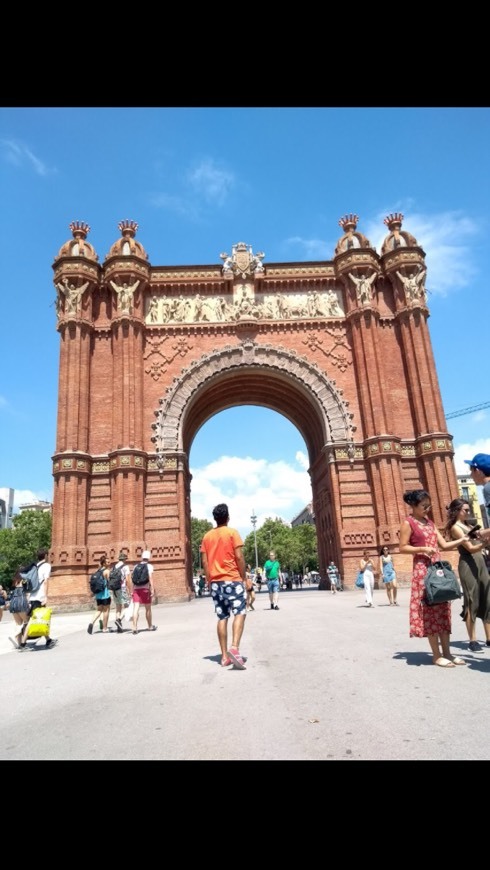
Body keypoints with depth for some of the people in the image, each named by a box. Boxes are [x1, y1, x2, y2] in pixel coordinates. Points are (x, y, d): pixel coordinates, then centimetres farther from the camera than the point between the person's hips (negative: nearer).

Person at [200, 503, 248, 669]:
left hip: (215, 581, 5)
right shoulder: (232, 532, -4)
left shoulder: (207, 536, 9)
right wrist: (244, 577, -1)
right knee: (240, 613, -3)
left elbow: (205, 562, 8)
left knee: (222, 618, 9)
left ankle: (224, 656, 10)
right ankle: (234, 648, -21)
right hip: (233, 579, -5)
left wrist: (208, 580, 15)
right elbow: (239, 557, -9)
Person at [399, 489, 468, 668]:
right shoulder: (408, 523, -6)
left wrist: (462, 540, -1)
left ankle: (446, 652, 15)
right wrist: (422, 549, -21)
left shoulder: (429, 522, 16)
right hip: (422, 570, -7)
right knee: (430, 612, -3)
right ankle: (436, 655, 4)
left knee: (443, 610, 8)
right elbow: (402, 547, -10)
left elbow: (444, 545, 12)